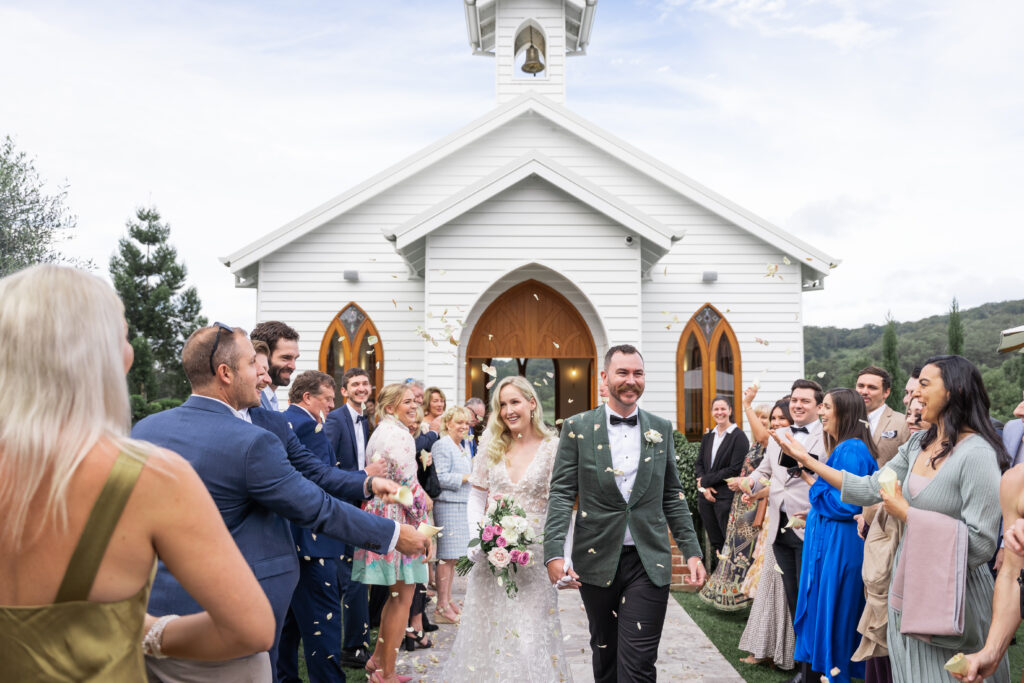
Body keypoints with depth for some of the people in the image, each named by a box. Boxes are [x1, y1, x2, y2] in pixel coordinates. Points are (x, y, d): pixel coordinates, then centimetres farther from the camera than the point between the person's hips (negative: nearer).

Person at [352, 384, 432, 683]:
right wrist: (421, 520, -10)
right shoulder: (398, 434, -15)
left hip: (381, 511, 10)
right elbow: (406, 482, -19)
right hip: (397, 519, -10)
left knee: (398, 593, 19)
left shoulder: (380, 431, 16)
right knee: (403, 596, -1)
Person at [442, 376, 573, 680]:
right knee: (486, 629, 10)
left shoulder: (553, 448, -5)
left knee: (529, 637, 0)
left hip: (533, 555, -3)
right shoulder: (492, 446, 5)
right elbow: (477, 496, 9)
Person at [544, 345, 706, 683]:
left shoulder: (661, 429, 6)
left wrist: (692, 552, 4)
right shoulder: (576, 428, -1)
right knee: (604, 651, 17)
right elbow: (561, 493, -4)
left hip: (649, 562, 0)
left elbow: (672, 496, 10)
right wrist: (554, 553, -15)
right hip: (597, 560, 0)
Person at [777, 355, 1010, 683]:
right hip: (909, 582, 7)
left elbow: (981, 545, -22)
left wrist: (906, 514, -18)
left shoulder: (977, 453, -20)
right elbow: (870, 489, 7)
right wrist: (806, 459, 5)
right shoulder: (918, 444, 3)